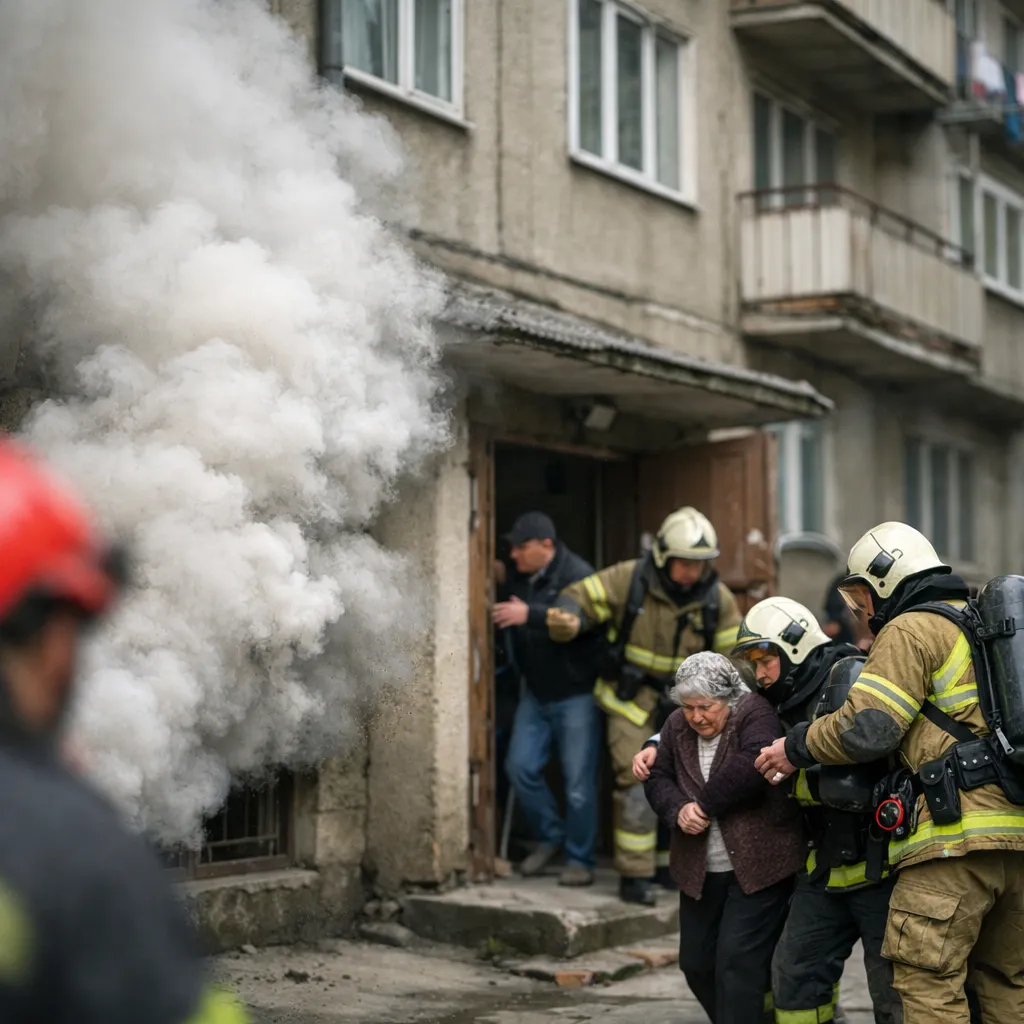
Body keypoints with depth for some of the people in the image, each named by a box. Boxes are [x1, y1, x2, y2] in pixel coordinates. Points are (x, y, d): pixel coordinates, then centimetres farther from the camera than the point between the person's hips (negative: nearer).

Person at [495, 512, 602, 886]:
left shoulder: (577, 575, -16)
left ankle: (580, 859, 9)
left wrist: (530, 614, -37)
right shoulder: (519, 578, 6)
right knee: (520, 766, 3)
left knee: (578, 781, -3)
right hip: (536, 694, 7)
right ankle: (550, 837, 23)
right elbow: (510, 623, 19)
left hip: (575, 695, -7)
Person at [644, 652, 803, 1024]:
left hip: (757, 865, -7)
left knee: (737, 962, -11)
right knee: (695, 962, 13)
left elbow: (755, 764, -31)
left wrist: (706, 803, -21)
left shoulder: (754, 714, -14)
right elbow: (658, 778, 8)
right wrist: (679, 809, -14)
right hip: (699, 870, 7)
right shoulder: (677, 726, 6)